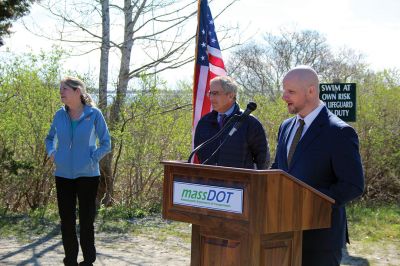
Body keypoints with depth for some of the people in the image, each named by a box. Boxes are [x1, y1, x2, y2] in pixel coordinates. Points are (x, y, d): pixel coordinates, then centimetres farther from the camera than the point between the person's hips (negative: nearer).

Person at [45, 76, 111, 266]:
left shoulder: (94, 114, -7)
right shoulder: (60, 115, 3)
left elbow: (106, 144, 1)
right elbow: (50, 138, 20)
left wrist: (92, 158, -11)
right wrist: (51, 153, 2)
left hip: (87, 175, -3)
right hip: (63, 175, 3)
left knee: (86, 221, 4)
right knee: (66, 220, 8)